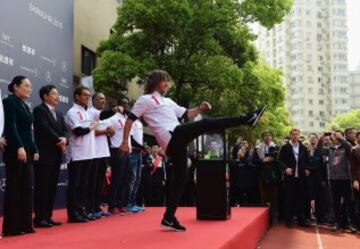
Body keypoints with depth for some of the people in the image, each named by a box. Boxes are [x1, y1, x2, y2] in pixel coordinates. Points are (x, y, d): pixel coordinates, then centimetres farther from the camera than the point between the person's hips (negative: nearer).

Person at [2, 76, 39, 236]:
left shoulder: (25, 106, 19)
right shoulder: (9, 101, -5)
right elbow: (10, 127, -15)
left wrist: (34, 150, 12)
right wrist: (19, 147, -23)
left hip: (26, 151, 8)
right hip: (15, 152, -8)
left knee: (26, 188, 7)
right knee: (14, 187, -5)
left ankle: (24, 224, 11)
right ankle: (11, 227, 1)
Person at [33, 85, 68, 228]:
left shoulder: (59, 113, 21)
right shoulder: (39, 110, -4)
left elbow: (64, 130, 12)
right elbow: (45, 129, -16)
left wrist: (64, 139, -9)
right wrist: (58, 141, -12)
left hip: (56, 154, 8)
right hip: (44, 154, -8)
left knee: (52, 187, 8)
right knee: (42, 187, -5)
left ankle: (48, 217, 13)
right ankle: (39, 218, -1)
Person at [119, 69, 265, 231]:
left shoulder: (168, 101, 29)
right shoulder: (145, 100, 7)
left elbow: (186, 115, 27)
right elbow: (130, 120, 2)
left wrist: (200, 109, 8)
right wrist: (125, 142, -6)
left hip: (176, 143, 8)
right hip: (173, 137, -8)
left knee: (180, 178, 6)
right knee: (208, 124, -14)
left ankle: (169, 218, 11)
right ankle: (247, 119, -12)